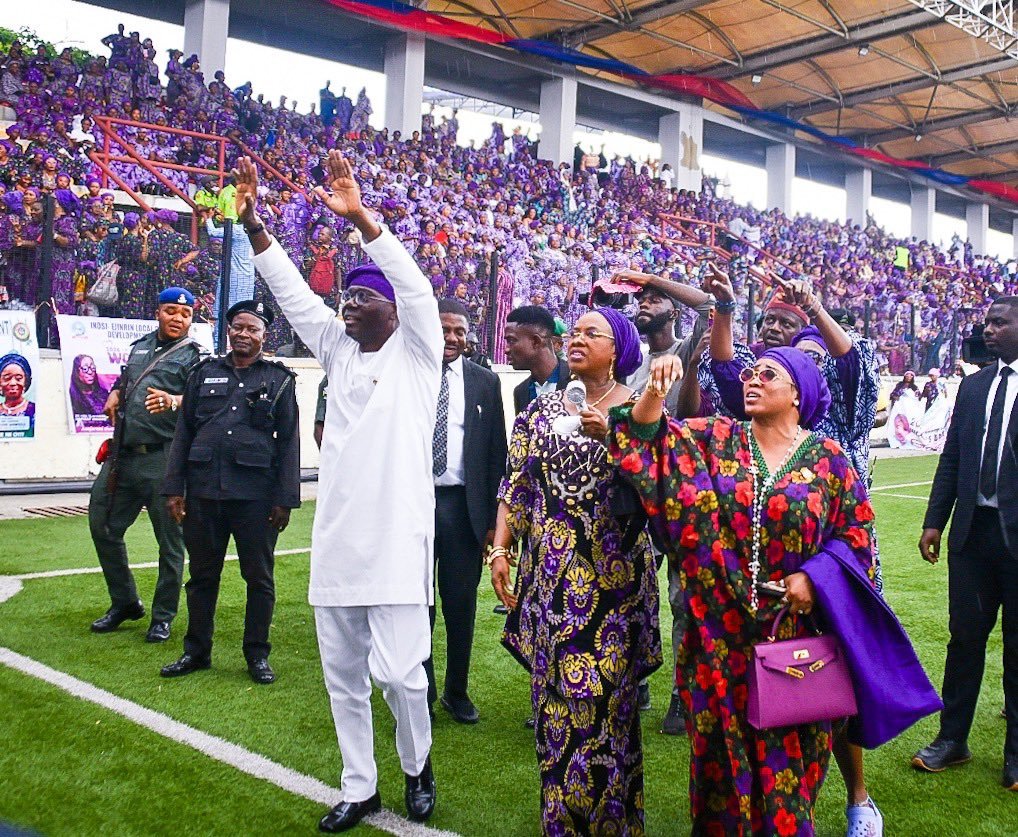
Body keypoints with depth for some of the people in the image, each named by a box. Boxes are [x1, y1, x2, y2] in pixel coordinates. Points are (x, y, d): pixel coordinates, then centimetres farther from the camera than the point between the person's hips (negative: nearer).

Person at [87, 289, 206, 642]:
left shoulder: (194, 356, -1)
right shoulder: (140, 346, 18)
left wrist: (174, 401, -36)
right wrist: (114, 395, 10)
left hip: (163, 460, -6)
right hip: (122, 456, 6)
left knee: (169, 539, 0)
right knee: (102, 526, 12)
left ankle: (162, 617, 14)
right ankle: (125, 602, 29)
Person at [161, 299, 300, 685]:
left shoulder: (279, 379, 4)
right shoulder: (204, 373, 10)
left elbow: (289, 441, 1)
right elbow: (183, 432, 10)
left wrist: (285, 498, -5)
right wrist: (174, 487, 3)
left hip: (255, 494, -2)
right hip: (203, 490, 2)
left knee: (259, 577, 6)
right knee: (202, 574, 12)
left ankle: (257, 654, 18)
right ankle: (196, 651, 25)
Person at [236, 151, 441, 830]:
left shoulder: (416, 352, 1)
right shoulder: (339, 351, 14)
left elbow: (417, 288, -14)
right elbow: (294, 295, 7)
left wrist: (360, 217, -25)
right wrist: (254, 224, -4)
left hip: (397, 535, -5)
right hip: (337, 536, 6)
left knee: (399, 669, -6)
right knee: (343, 672, 11)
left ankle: (417, 763, 23)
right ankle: (360, 787, 26)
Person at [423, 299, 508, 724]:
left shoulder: (485, 382, 6)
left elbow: (496, 452, 6)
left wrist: (492, 515, 1)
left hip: (463, 505, 1)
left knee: (462, 604, 9)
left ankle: (456, 692, 25)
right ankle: (420, 691, 21)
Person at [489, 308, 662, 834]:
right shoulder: (543, 408, 10)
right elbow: (518, 484, 9)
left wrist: (611, 436, -20)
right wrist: (500, 550, 1)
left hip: (612, 572, -3)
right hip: (550, 571, 3)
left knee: (604, 693, 0)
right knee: (554, 691, 8)